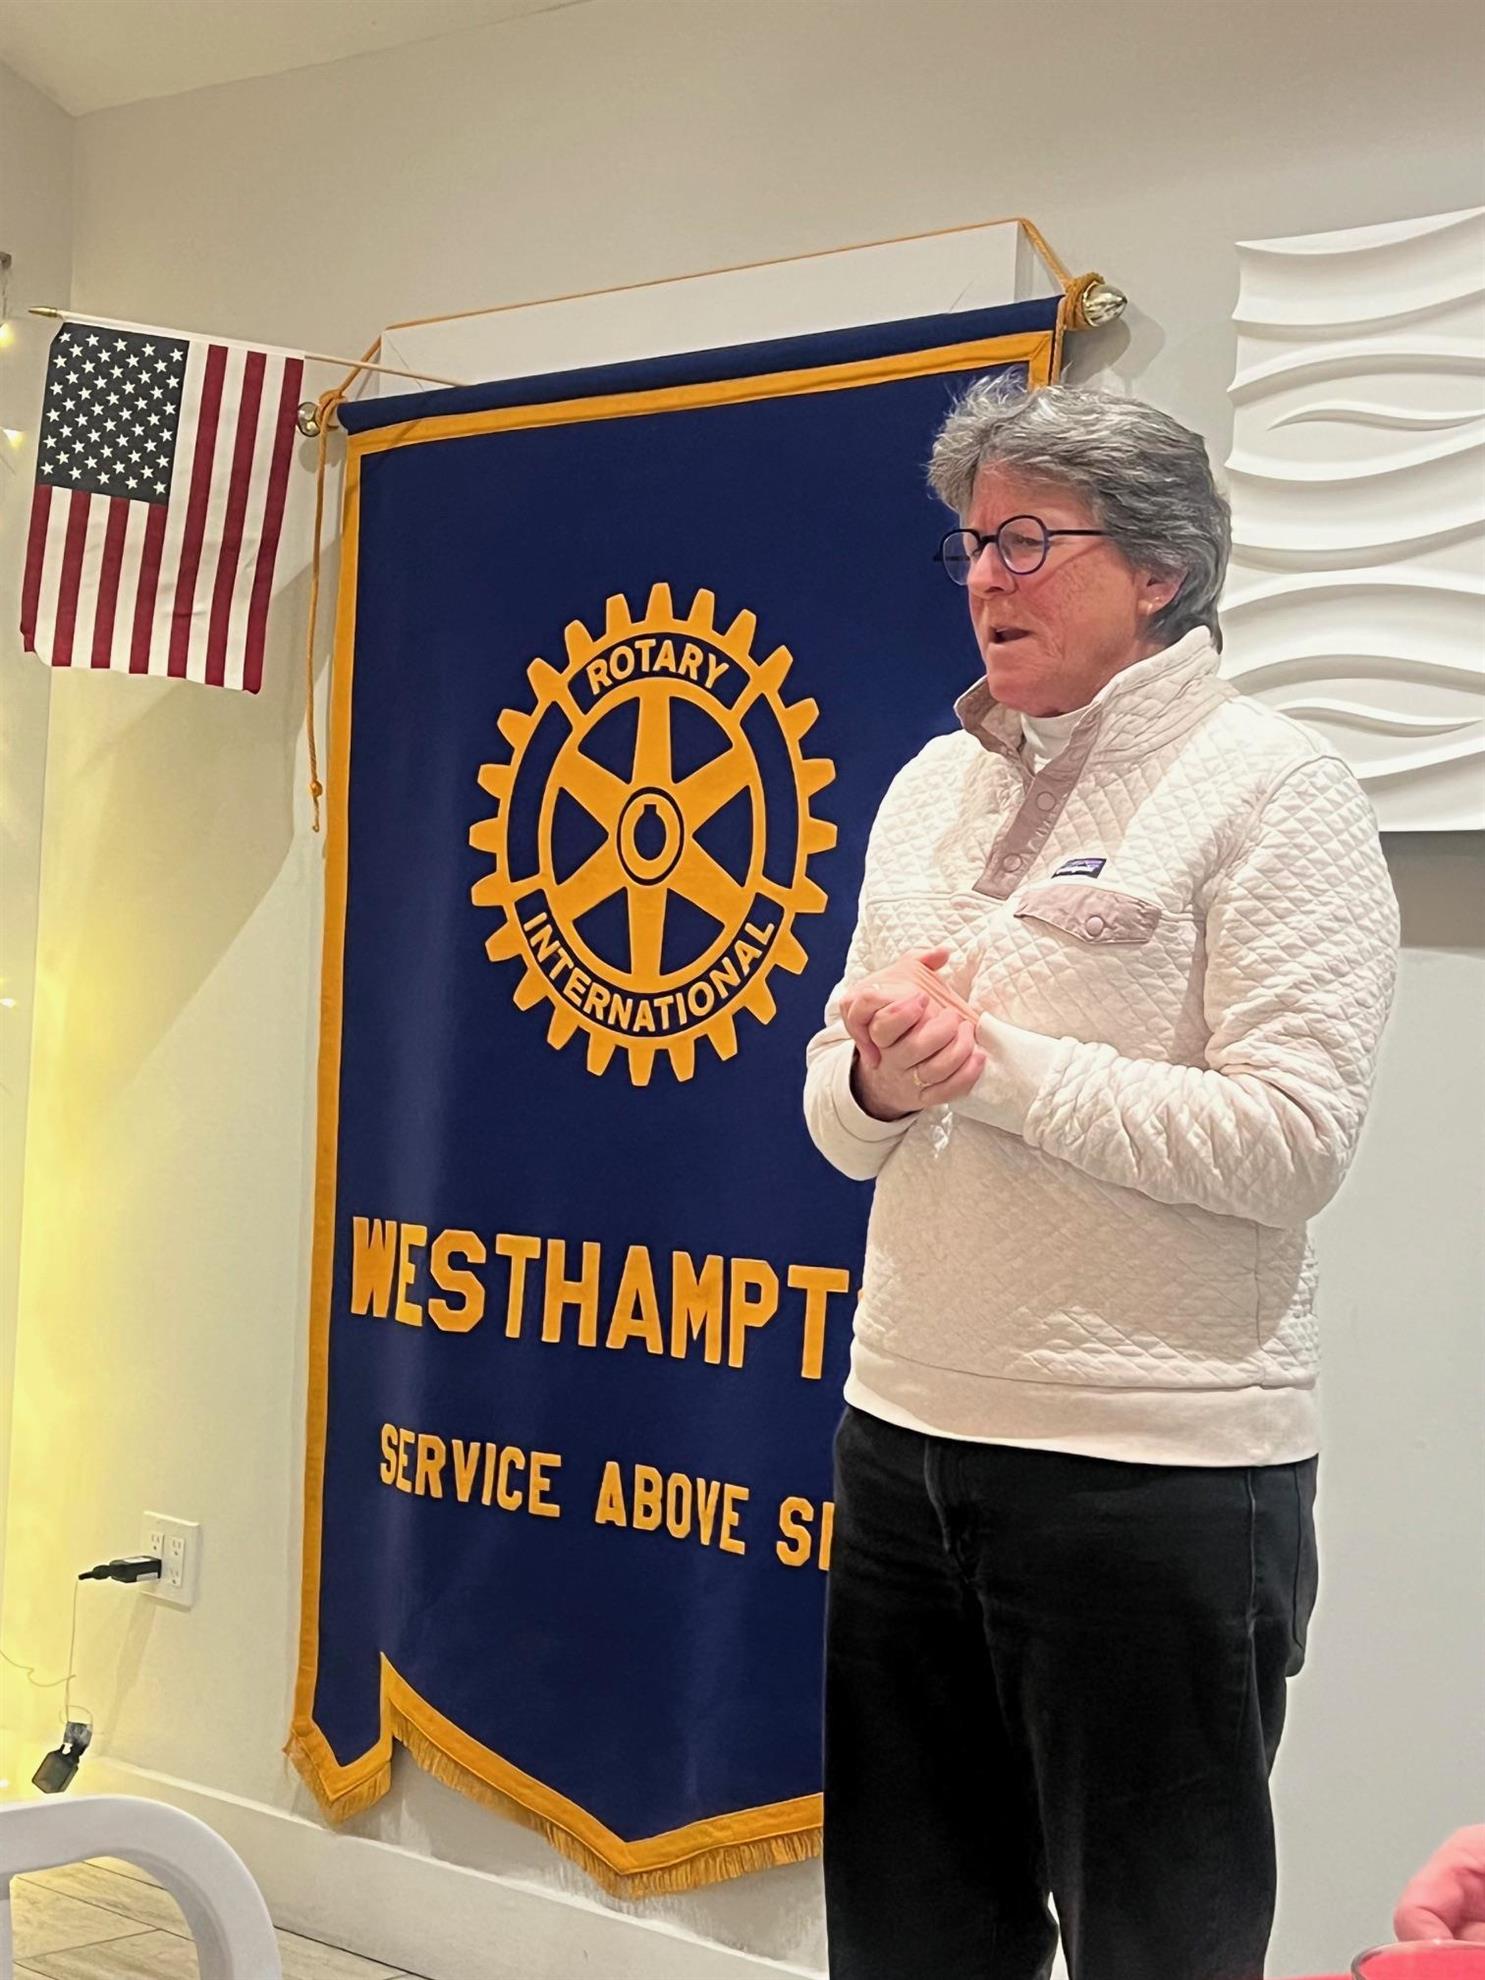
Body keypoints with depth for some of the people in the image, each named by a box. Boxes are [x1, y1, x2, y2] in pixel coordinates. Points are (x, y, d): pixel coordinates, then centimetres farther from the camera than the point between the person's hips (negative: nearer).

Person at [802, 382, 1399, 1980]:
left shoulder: (1269, 789, -8)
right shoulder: (934, 786, 12)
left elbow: (1291, 1142, -17)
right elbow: (840, 1114, 14)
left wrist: (995, 1061, -18)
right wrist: (880, 1080, -9)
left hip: (1154, 1474, -6)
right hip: (906, 1431, 7)